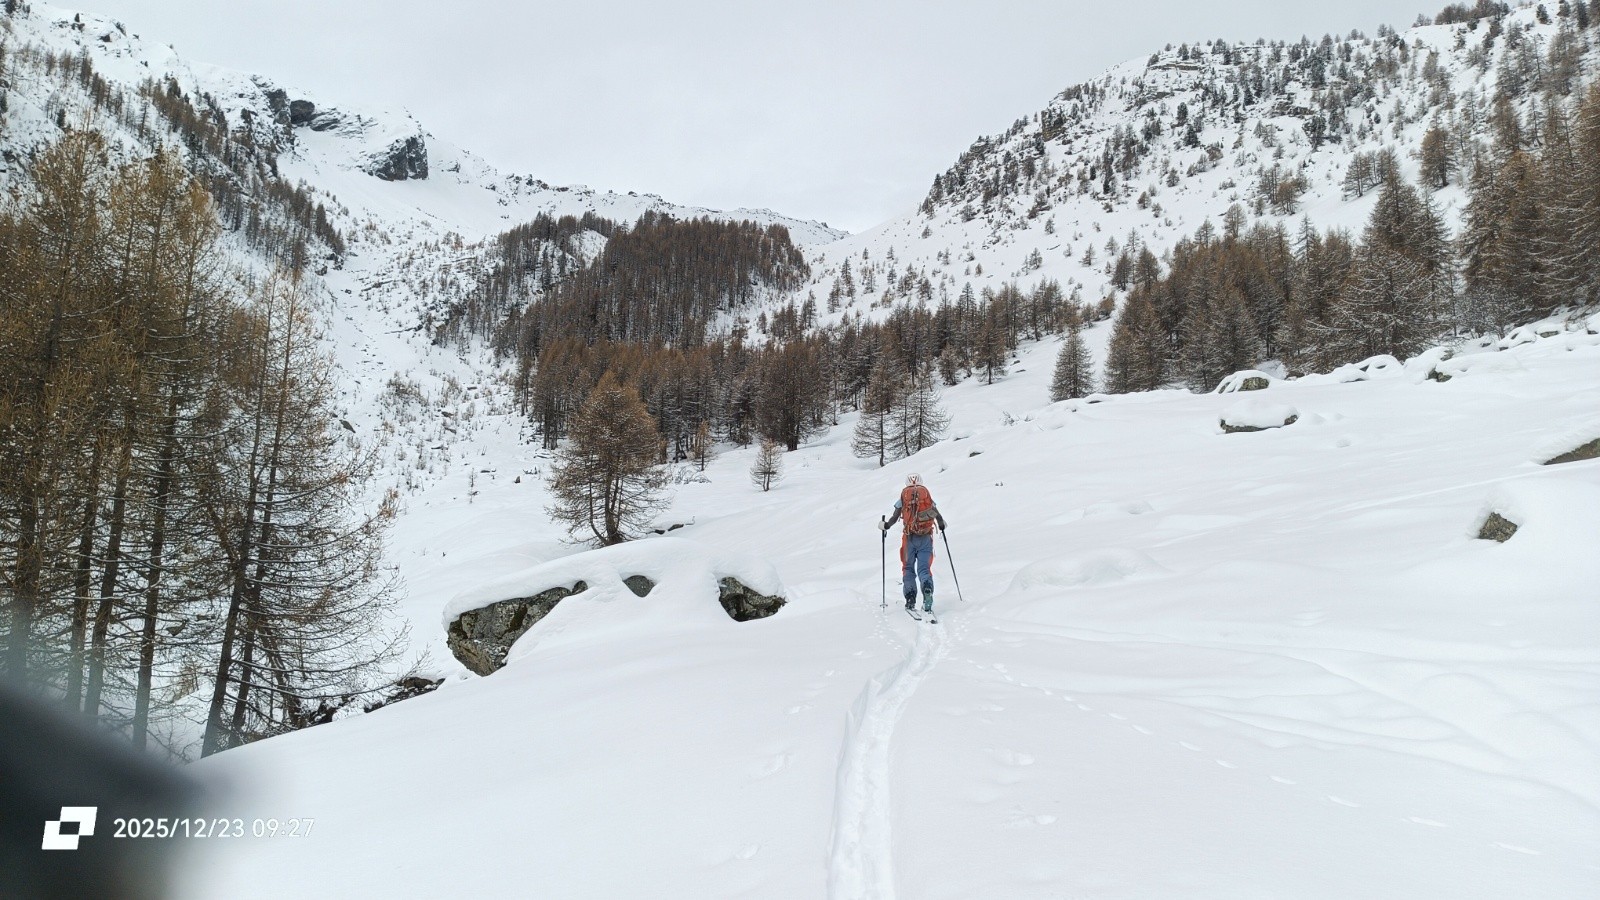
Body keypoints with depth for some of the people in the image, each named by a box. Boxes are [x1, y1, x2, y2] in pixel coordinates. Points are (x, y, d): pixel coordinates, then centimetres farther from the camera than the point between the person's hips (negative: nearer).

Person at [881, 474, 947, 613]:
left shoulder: (903, 497, 3)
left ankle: (910, 600, 3)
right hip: (926, 538, 1)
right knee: (924, 568, 2)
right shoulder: (927, 495, 6)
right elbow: (938, 516, 8)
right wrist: (942, 525, 29)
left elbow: (895, 517, -1)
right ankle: (927, 590, -26)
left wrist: (885, 526, 17)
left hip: (909, 538, -1)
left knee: (908, 568, 12)